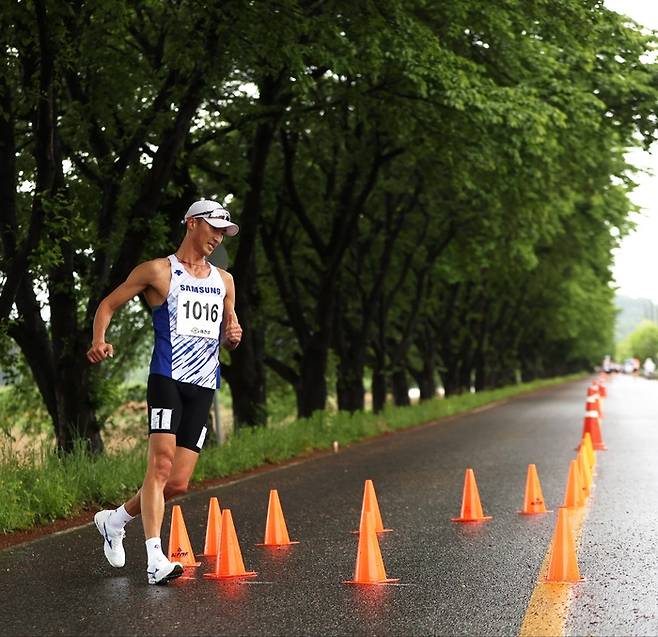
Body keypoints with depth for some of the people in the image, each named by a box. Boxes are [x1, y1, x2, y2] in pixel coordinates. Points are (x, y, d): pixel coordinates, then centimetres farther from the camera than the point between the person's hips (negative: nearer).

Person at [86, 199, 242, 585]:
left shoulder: (224, 281, 20)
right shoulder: (159, 271, 4)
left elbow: (229, 333, 29)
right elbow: (109, 305, 6)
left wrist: (233, 337, 5)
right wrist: (99, 342, -13)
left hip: (204, 387, 5)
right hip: (168, 378, -5)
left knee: (178, 484, 0)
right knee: (161, 463, -21)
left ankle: (116, 520, 25)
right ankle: (156, 560, -24)